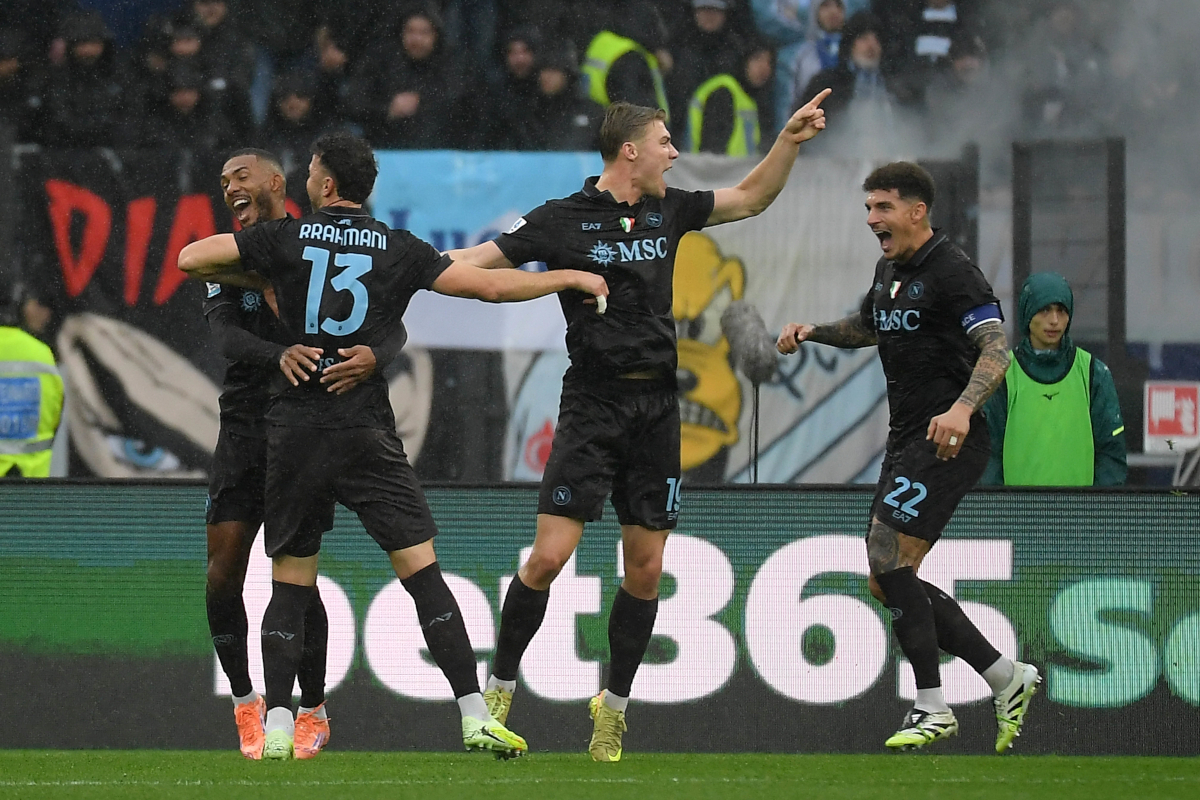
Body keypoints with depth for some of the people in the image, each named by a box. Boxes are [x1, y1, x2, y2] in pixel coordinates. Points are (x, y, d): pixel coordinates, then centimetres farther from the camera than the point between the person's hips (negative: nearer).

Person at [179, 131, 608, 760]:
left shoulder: (286, 239, 3)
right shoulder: (400, 250, 4)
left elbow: (191, 259, 5)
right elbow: (490, 285, 3)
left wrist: (257, 280, 19)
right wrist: (569, 278, 17)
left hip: (294, 432, 1)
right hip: (368, 435, 0)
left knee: (290, 583, 9)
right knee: (422, 572, -2)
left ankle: (277, 726, -1)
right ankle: (474, 714, -10)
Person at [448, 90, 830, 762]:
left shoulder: (668, 210, 11)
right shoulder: (562, 220, -5)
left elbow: (751, 198, 24)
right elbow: (481, 261, -5)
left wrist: (791, 139, 14)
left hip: (658, 406, 5)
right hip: (593, 406, -5)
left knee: (646, 568, 5)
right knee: (550, 555, -13)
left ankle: (614, 706, 19)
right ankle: (498, 691, 2)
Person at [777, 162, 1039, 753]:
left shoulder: (951, 271, -13)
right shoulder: (889, 270, 15)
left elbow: (995, 352, -22)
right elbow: (868, 328, 35)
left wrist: (962, 408, -39)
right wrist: (812, 332, 16)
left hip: (949, 439, -10)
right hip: (906, 439, 10)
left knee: (889, 560, -18)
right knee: (887, 581, 7)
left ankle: (932, 709, -13)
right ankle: (1007, 678, 14)